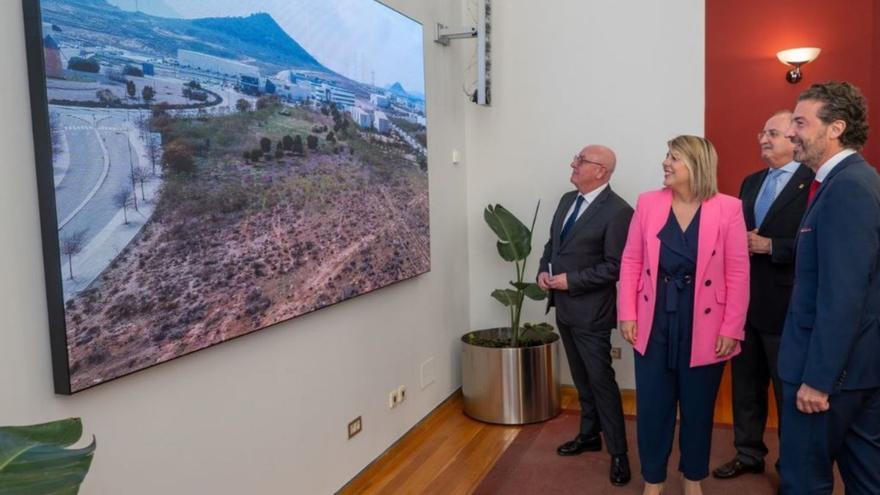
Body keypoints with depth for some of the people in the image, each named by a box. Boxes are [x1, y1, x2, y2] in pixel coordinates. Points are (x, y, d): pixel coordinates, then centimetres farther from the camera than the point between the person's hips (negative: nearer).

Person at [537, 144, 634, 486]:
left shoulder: (618, 211, -17)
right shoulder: (568, 199, 9)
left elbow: (615, 266, -19)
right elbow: (552, 242, 17)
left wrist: (571, 280, -19)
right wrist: (544, 270, -1)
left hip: (590, 309, -8)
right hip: (564, 305, 8)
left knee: (601, 380, -1)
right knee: (581, 378, 20)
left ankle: (618, 452, 12)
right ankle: (589, 435, 35)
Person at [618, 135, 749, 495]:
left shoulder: (728, 209, -6)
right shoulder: (648, 203, 0)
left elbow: (738, 274, -5)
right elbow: (631, 262, 2)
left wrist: (732, 329, -7)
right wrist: (627, 315, -3)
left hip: (704, 327, -1)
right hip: (654, 323, 2)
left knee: (698, 408, 14)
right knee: (652, 406, 9)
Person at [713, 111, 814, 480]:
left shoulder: (815, 182, -12)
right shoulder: (751, 182, 13)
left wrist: (769, 246, -21)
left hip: (785, 305, -7)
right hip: (745, 301, 7)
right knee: (745, 385, 17)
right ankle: (749, 453, 34)